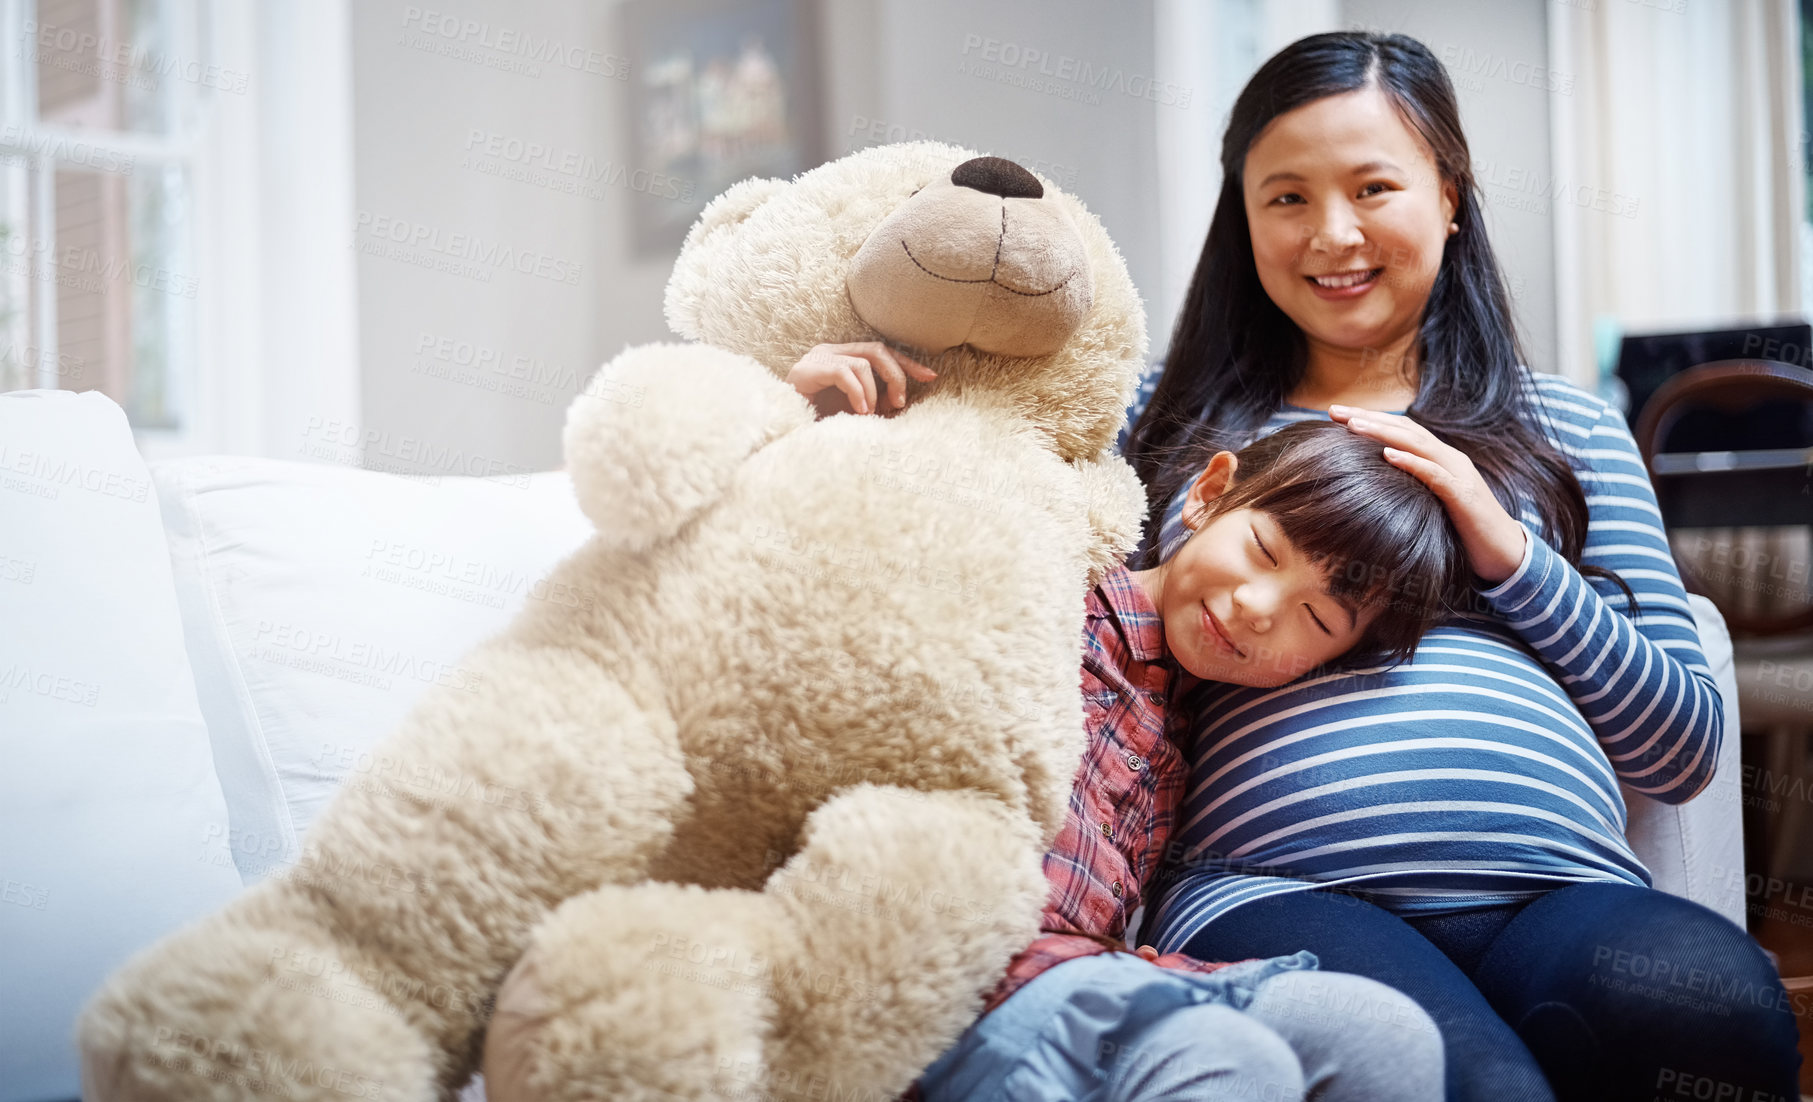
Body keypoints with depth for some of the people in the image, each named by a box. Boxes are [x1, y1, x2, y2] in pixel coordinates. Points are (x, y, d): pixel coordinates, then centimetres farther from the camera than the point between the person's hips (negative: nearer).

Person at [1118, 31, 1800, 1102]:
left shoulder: (1563, 426, 22)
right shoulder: (1175, 425, 21)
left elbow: (1686, 749, 15)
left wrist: (1511, 554, 3)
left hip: (1554, 892, 3)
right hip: (1277, 891, -2)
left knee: (1716, 997, -34)